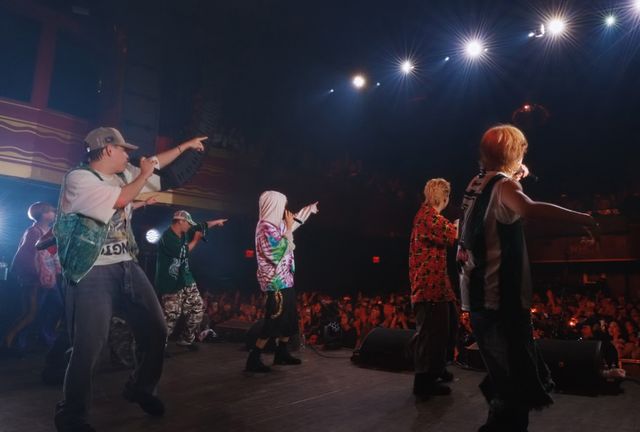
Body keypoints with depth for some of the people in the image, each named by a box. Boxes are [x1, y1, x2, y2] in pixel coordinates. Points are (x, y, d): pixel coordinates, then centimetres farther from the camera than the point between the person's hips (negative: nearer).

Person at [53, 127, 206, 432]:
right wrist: (144, 173, -5)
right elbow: (120, 199, -21)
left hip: (127, 267, 8)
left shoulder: (122, 175, 13)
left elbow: (156, 164, 27)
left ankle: (140, 389, 32)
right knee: (89, 346, -4)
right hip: (93, 273, -7)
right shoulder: (78, 178, -9)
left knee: (156, 330, 8)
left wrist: (185, 145, 31)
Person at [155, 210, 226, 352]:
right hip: (171, 284, -9)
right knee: (170, 317, -8)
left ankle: (186, 340, 22)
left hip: (186, 281, 9)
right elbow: (183, 252, -21)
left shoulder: (184, 234, 11)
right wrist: (195, 239, -8)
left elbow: (202, 226, 24)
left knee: (197, 309, 10)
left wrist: (217, 221, 29)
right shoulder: (167, 237, -16)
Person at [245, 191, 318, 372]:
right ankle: (254, 359, -2)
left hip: (284, 280, 10)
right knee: (274, 321, -9)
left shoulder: (275, 225, 12)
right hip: (276, 282, -10)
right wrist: (288, 228, -13)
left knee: (289, 318, 15)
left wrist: (310, 209, 38)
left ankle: (281, 353, 27)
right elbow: (281, 250, -22)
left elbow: (295, 221, 31)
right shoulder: (266, 226, -17)